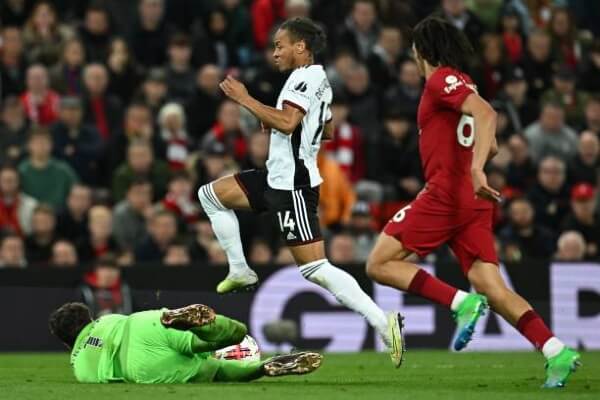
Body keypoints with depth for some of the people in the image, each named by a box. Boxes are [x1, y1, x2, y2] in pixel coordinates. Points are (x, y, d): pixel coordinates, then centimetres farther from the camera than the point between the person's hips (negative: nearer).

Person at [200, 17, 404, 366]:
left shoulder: (305, 76, -15)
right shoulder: (319, 79, 18)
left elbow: (287, 122, -28)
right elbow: (328, 130, 28)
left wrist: (245, 99, -20)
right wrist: (274, 121, 22)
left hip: (292, 184, -11)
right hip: (278, 177, 11)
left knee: (315, 268, -15)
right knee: (211, 194, 16)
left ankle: (382, 322, -19)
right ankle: (240, 270, 18)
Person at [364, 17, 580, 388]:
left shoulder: (442, 80, -6)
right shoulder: (462, 84, 21)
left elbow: (486, 114, -23)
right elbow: (491, 147, 27)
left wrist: (475, 169, -33)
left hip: (445, 193, -9)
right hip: (471, 201, 9)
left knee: (380, 264, -2)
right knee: (490, 286, 0)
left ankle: (462, 302, -18)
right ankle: (557, 352, -16)